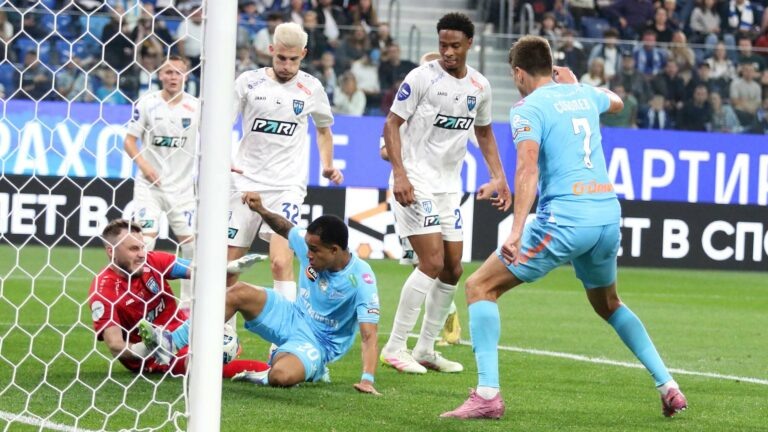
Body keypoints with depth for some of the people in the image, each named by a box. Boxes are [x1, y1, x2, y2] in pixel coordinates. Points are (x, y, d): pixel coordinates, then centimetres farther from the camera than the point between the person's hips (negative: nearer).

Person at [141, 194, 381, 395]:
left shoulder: (361, 279, -27)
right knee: (239, 293, -17)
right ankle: (173, 343, -12)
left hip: (318, 343, -6)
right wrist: (261, 210, -4)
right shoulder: (310, 243, -10)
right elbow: (286, 228, 14)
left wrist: (367, 380, -42)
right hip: (292, 317, 6)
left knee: (281, 376, -40)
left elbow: (369, 334, -30)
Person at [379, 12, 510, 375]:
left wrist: (498, 177, 11)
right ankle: (394, 348, -9)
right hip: (416, 183, -7)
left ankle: (425, 349, 17)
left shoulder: (479, 86, 6)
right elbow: (392, 124, -11)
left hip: (449, 187, 7)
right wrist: (399, 174, -22)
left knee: (452, 269, 7)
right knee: (432, 263, -16)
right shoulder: (422, 77, -12)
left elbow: (484, 132, 21)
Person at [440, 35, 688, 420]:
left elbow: (528, 167, -19)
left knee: (480, 286, 3)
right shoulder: (583, 95, 16)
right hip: (609, 213, 7)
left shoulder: (528, 109, -3)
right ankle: (667, 385, 22)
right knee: (607, 303, 31)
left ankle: (487, 394, -11)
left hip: (565, 218, -7)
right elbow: (616, 102, 41)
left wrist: (517, 231, -27)